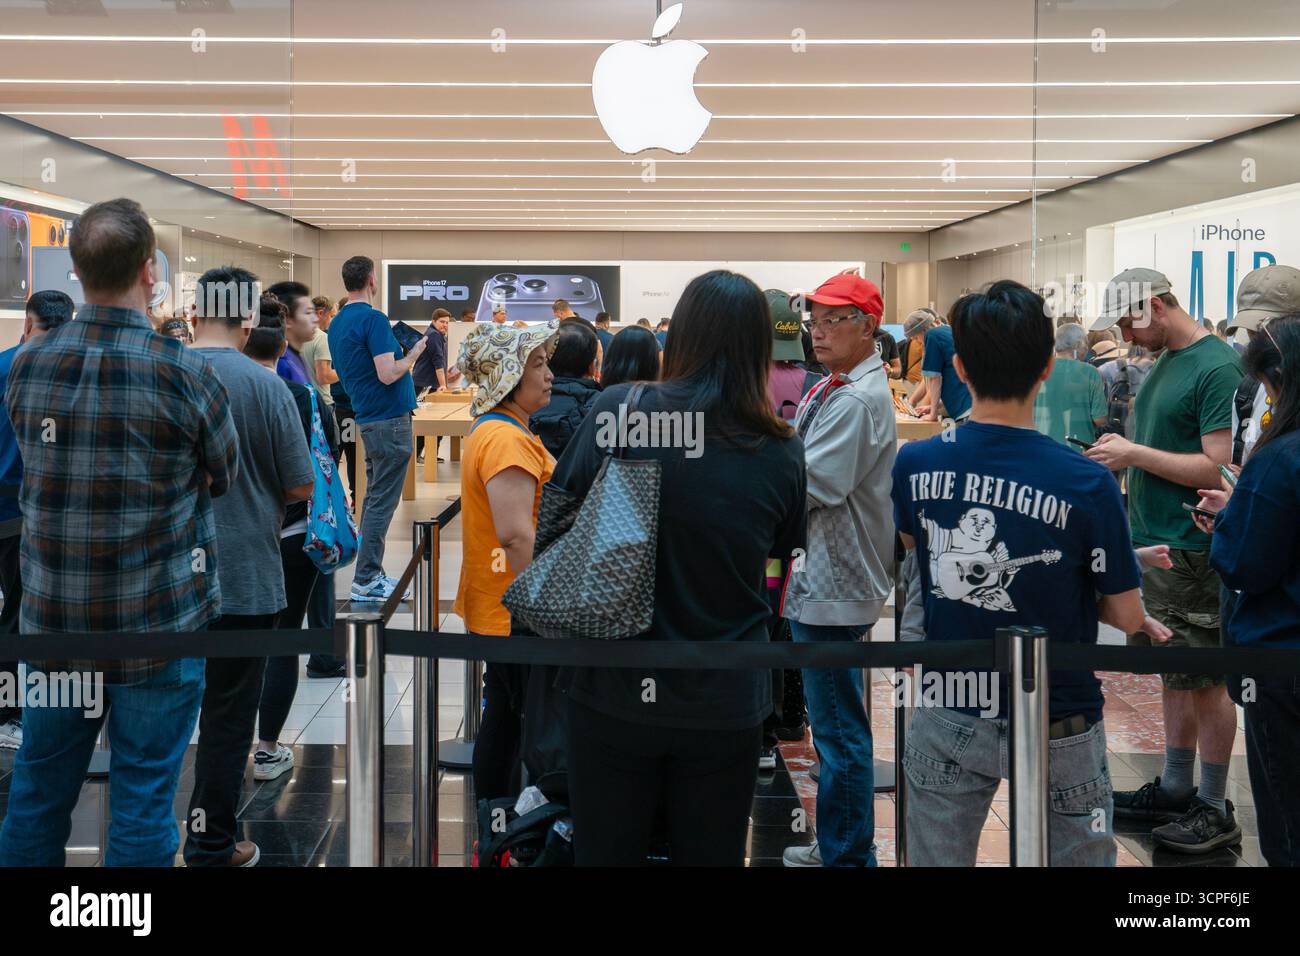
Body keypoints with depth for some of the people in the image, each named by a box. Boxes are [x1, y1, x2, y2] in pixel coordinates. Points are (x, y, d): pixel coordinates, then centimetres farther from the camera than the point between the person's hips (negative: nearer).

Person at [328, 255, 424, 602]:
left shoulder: (337, 324, 12)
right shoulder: (373, 319, -16)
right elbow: (388, 374, -22)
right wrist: (414, 353, -6)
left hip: (367, 417, 9)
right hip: (390, 418, -9)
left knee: (375, 498, 15)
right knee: (382, 502, -5)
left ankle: (370, 573, 20)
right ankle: (366, 580, -4)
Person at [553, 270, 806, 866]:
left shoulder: (616, 413, -12)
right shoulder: (780, 451, -7)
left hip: (614, 688, -1)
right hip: (725, 704, 1)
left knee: (605, 852, 15)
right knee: (711, 854, 16)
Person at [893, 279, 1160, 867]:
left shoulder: (914, 465, -9)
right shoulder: (1087, 483, -20)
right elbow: (1127, 615, -9)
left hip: (948, 715, 3)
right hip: (1057, 728, -2)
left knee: (933, 859, 15)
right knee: (1079, 855, 15)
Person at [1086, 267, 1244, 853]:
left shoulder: (1216, 367, -15)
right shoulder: (1162, 362, 12)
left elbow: (1218, 468, -19)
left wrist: (1136, 454, -16)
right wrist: (1123, 449, 2)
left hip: (1190, 551, -8)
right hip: (1150, 542, 8)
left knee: (1204, 678, 1)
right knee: (1173, 673, 15)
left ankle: (1216, 810, 12)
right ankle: (1175, 790, 26)